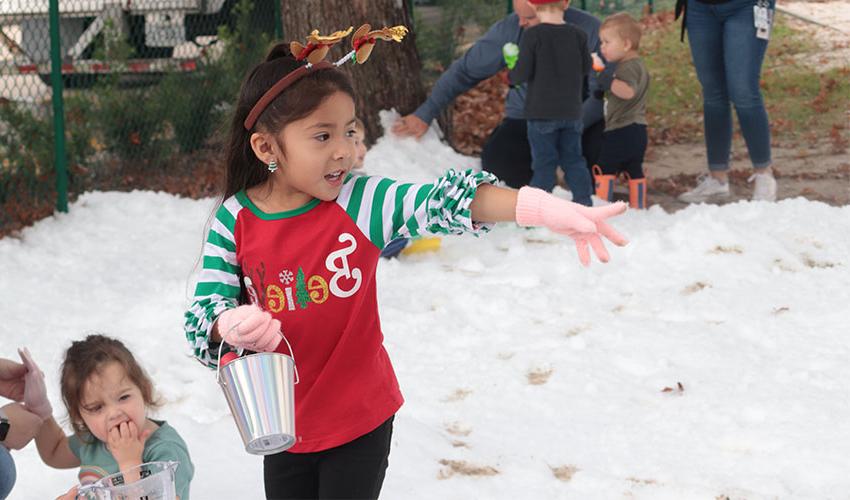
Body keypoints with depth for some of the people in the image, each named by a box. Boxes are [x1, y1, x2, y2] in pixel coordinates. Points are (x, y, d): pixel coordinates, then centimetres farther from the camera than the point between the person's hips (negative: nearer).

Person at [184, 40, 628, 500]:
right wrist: (232, 324, -36)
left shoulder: (362, 203, -14)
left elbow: (441, 202, -28)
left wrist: (542, 208, -43)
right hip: (282, 424, 1)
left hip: (360, 420, -1)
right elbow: (202, 317, -11)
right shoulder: (235, 220, -11)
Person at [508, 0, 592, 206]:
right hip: (571, 111, 4)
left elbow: (523, 72, -14)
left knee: (543, 160, 1)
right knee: (573, 158, 14)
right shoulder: (578, 35, -1)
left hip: (541, 112, -4)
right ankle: (583, 200, 15)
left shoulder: (532, 35, -13)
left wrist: (512, 77, 8)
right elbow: (586, 68, 8)